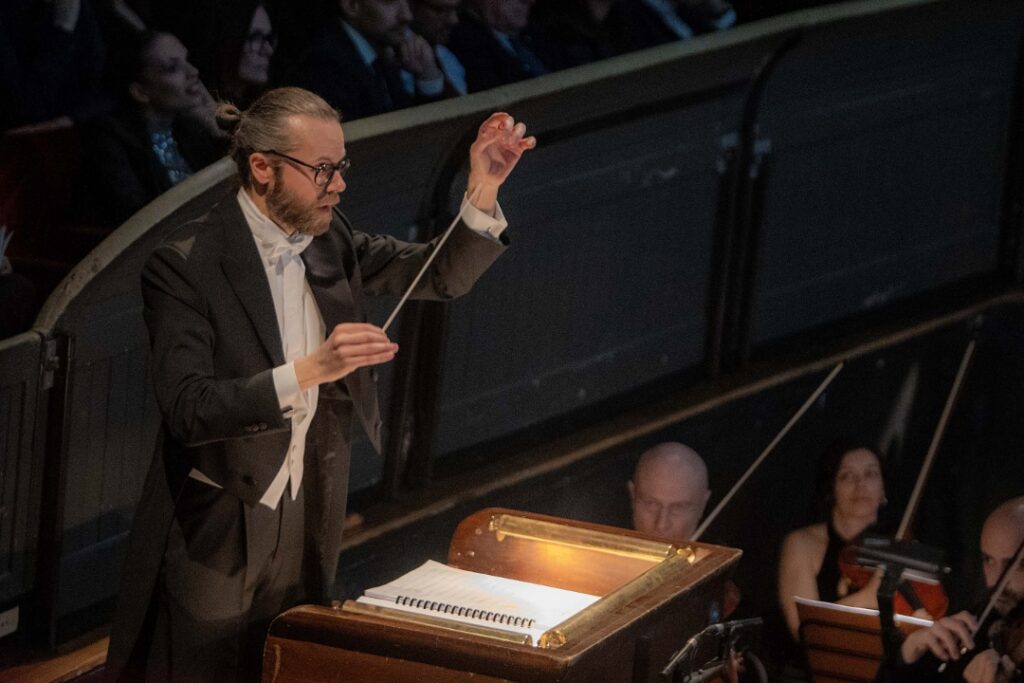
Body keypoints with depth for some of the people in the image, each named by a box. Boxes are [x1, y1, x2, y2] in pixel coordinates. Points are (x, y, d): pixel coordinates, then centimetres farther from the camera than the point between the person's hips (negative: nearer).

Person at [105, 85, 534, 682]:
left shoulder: (331, 242, 3)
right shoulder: (186, 266, -17)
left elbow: (444, 276, 6)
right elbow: (188, 410, -26)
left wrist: (483, 189, -11)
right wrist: (310, 370, -35)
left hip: (309, 534, 6)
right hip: (217, 539, -6)